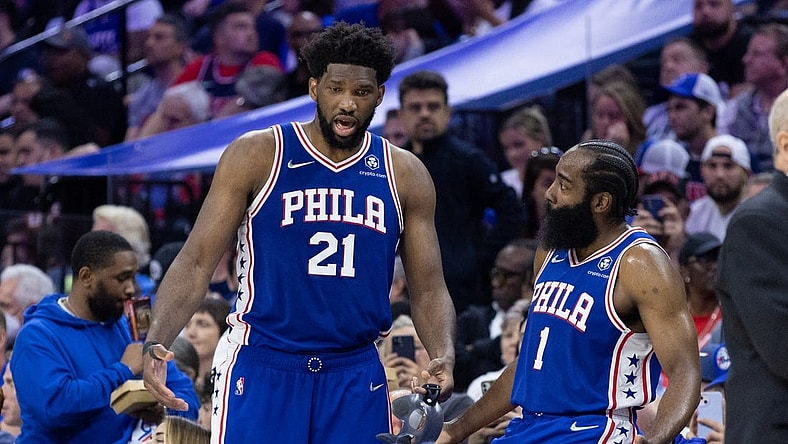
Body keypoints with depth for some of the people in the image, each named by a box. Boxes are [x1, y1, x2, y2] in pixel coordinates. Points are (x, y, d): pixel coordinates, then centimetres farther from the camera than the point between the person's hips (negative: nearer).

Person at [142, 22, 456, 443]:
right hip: (261, 366, -3)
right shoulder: (257, 155, -3)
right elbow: (195, 263, -6)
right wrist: (155, 343, -21)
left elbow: (428, 290, 10)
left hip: (356, 376, 3)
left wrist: (443, 356, -11)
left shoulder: (404, 175, 6)